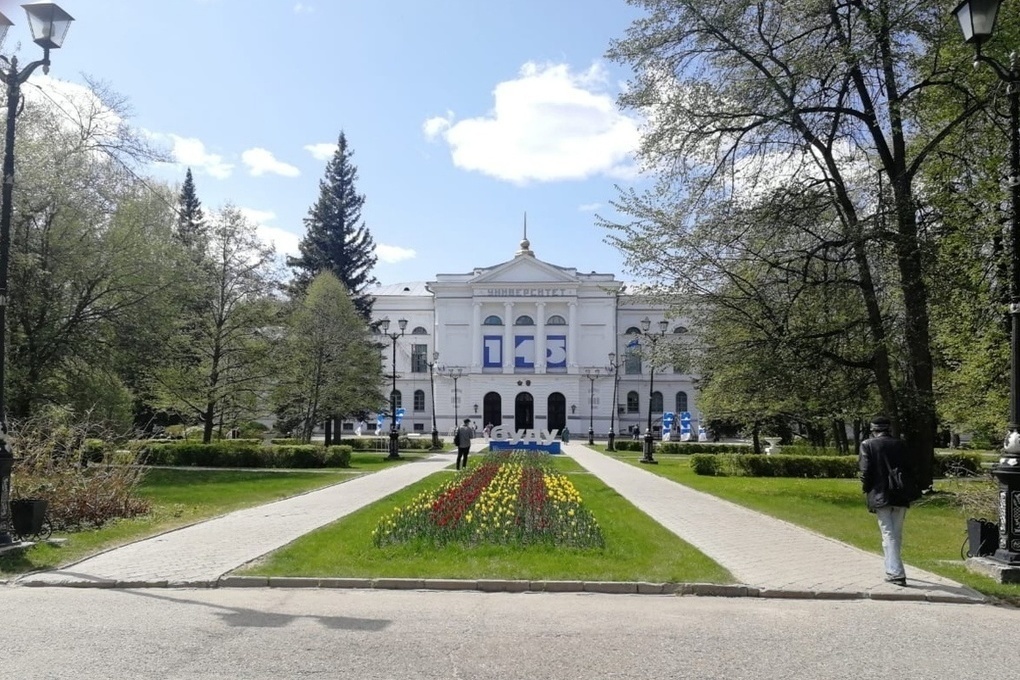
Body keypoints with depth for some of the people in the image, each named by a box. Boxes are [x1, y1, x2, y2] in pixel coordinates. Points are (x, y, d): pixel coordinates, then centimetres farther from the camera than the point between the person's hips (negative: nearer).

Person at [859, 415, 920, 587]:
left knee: (888, 534, -1)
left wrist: (867, 491, 5)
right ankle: (893, 569, 27)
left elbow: (866, 471, -9)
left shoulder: (867, 445, -4)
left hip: (880, 496, -3)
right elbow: (910, 468, 4)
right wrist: (912, 491, 11)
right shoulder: (900, 444, 5)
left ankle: (896, 573, -8)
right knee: (897, 534, 15)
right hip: (900, 496, 3)